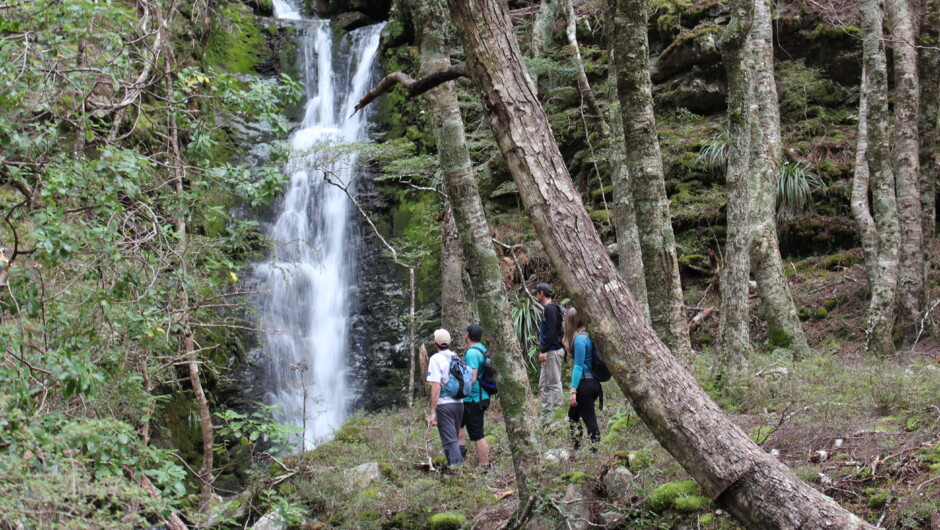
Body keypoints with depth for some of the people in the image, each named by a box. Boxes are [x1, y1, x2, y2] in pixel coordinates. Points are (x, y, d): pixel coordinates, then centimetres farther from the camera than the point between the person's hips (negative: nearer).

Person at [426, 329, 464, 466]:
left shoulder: (436, 359, -10)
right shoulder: (457, 357, 10)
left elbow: (436, 387, -16)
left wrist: (432, 412, -15)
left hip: (444, 404, -6)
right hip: (459, 403, 6)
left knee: (449, 441, -5)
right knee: (454, 438, 17)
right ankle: (458, 465, 19)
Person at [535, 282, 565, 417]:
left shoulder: (550, 308, -14)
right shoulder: (547, 309, 18)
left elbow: (551, 332, -21)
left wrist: (543, 350, -21)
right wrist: (543, 350, 18)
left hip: (553, 351, -10)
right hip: (549, 352, 10)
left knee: (554, 383, -6)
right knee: (544, 385, 13)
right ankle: (546, 413, 17)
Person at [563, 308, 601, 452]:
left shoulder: (579, 339, -15)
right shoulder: (588, 336, 11)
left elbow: (579, 367, -18)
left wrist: (573, 391, -17)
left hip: (585, 384, -9)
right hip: (594, 382, 9)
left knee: (589, 419, -4)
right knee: (573, 414, 21)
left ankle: (596, 450, -1)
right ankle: (576, 447, 25)